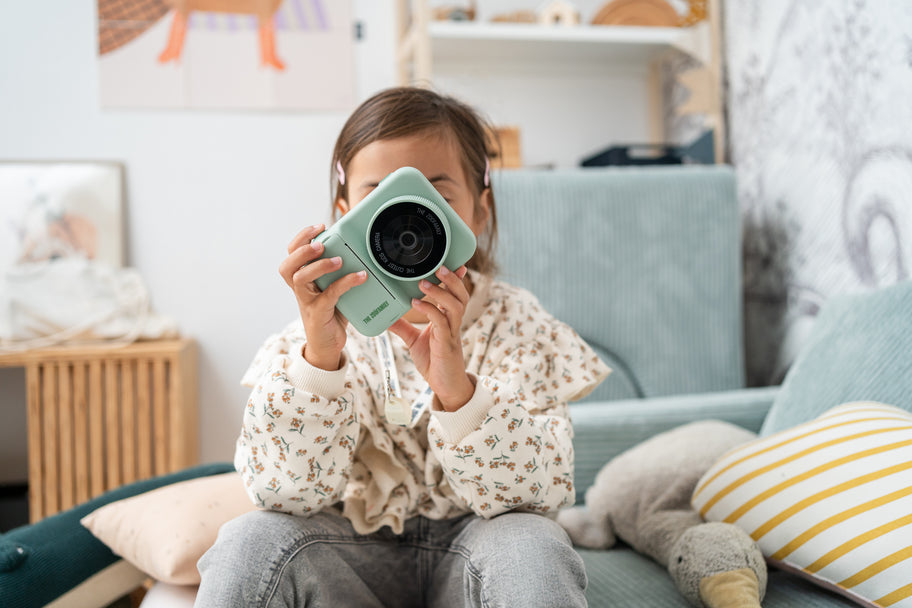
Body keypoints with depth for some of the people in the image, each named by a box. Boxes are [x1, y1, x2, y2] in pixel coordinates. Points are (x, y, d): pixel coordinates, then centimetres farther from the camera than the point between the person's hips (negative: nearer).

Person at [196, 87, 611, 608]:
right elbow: (285, 490, -16)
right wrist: (319, 354, -32)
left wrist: (456, 388, -36)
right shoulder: (326, 330, -6)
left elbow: (540, 491, -18)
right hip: (357, 554, 1)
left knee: (530, 551, -31)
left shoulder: (515, 324, -8)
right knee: (252, 543, -25)